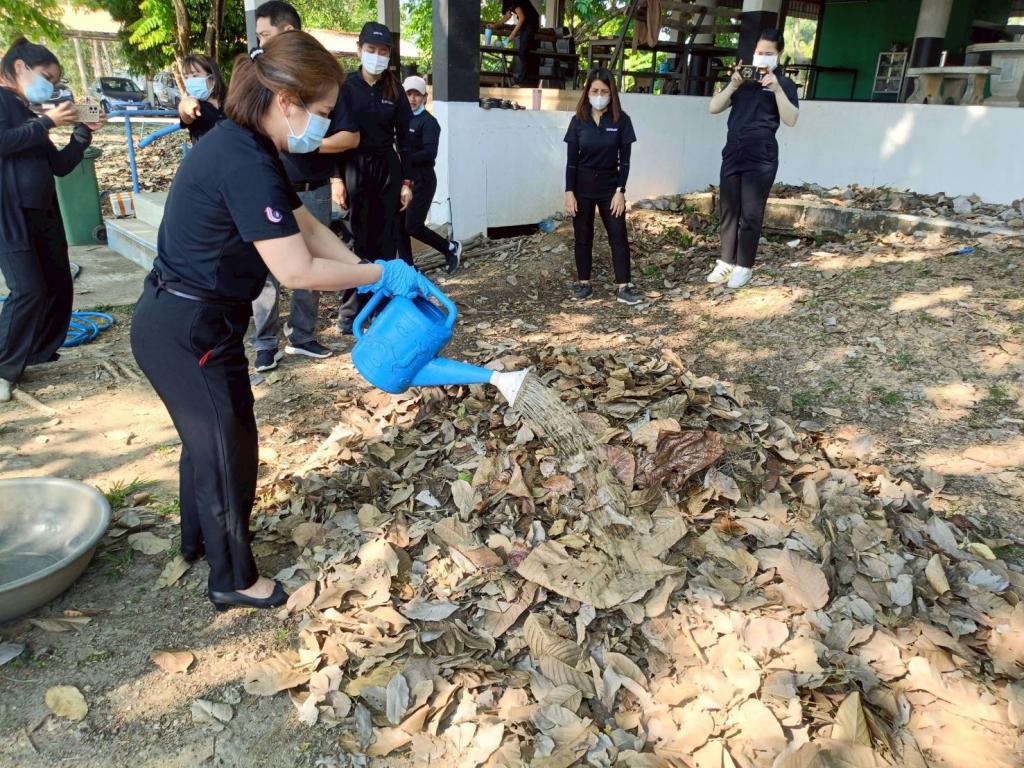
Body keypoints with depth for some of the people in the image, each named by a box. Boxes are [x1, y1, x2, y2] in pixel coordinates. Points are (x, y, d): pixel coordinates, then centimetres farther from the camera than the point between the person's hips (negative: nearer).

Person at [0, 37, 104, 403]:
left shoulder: (29, 114, 18)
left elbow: (60, 165, 17)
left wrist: (83, 134, 6)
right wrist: (48, 122, -15)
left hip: (44, 214, 8)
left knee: (59, 287, 9)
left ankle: (40, 357, 23)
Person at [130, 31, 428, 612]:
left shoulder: (247, 148, 6)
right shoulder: (245, 165, -26)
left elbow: (308, 227, 7)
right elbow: (297, 271, -28)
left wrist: (369, 275, 0)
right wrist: (381, 274, -17)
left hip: (182, 321, 10)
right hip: (191, 332, -10)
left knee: (207, 436, 26)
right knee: (230, 450, 7)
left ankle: (200, 537, 50)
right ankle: (234, 579, 28)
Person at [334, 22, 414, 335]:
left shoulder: (395, 91, 6)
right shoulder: (346, 87, -1)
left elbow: (403, 137, 6)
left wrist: (407, 181, 1)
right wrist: (335, 177, -11)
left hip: (387, 168, 3)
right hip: (354, 167, -2)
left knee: (387, 238, 4)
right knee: (356, 238, -2)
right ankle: (349, 309, 3)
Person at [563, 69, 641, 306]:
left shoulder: (621, 120, -4)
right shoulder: (578, 120, -2)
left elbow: (624, 159, -4)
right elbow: (571, 160, -2)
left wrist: (620, 191, -11)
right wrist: (569, 192, -8)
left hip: (610, 184, -1)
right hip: (582, 185, 1)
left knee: (618, 235, -3)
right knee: (583, 236, 7)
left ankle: (623, 288, 1)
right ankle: (584, 284, 18)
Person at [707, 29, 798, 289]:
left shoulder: (784, 83, 4)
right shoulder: (743, 79, 14)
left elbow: (791, 119, -10)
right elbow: (714, 108, 4)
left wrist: (776, 88, -18)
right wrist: (733, 85, -9)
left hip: (761, 158, -4)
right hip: (732, 154, 4)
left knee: (751, 214, -2)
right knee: (728, 210, 7)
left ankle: (744, 267, 7)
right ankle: (726, 262, 16)